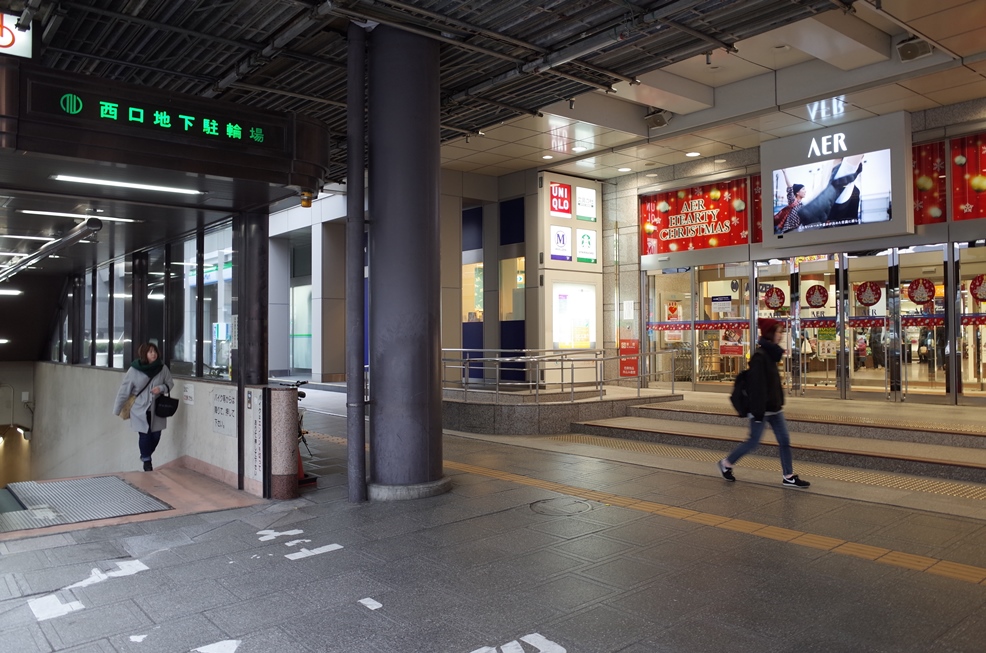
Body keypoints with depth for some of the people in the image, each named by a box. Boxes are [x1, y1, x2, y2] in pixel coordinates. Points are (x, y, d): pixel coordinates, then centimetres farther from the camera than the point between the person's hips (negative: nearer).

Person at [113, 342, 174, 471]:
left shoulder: (162, 368, -8)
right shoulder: (134, 370, -13)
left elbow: (170, 383, 6)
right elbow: (124, 391, -6)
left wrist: (161, 388, -16)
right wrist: (116, 411, 0)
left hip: (156, 409, 3)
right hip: (140, 410, -2)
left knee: (156, 436, 6)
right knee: (145, 436, -3)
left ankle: (145, 456, 35)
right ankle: (146, 462, 20)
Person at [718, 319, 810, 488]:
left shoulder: (771, 354, 9)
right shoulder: (759, 356, -19)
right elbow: (757, 385, -23)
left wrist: (779, 402, 15)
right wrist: (758, 411, -24)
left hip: (774, 407, 9)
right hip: (762, 409, -9)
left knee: (784, 441, 6)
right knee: (753, 441, 3)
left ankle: (788, 477, 12)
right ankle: (726, 463, 20)